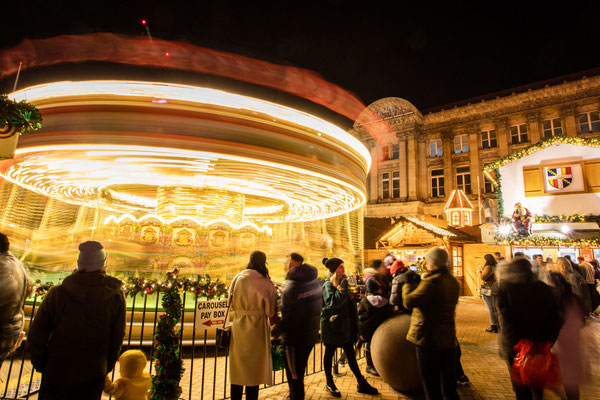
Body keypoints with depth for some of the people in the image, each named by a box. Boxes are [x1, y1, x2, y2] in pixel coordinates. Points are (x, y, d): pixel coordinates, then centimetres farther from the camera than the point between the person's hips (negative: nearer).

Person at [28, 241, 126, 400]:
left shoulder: (58, 293, -17)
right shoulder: (116, 296, -15)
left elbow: (36, 336, -9)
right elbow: (117, 338, -5)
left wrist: (41, 365, 9)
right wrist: (106, 368, 11)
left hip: (57, 373, 0)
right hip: (94, 375, 1)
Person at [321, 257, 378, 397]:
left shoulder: (342, 282, 9)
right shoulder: (328, 285, -15)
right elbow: (332, 303, -30)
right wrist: (341, 288, -27)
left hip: (344, 325, 7)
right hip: (331, 326, -7)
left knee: (350, 353, 12)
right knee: (329, 353, 8)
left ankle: (361, 383, 19)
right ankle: (329, 384, 23)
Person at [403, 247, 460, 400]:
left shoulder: (432, 281, -21)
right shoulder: (453, 281, 7)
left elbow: (409, 301, -26)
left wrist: (408, 285, -7)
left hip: (428, 338, -8)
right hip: (448, 337, 8)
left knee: (431, 384, 7)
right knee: (449, 385, 19)